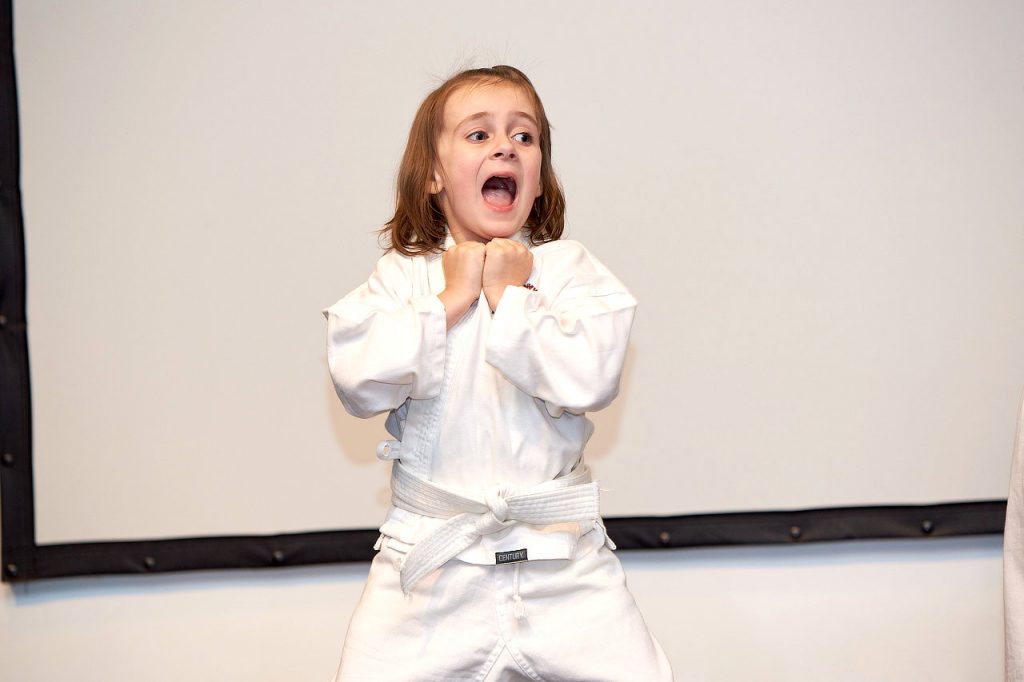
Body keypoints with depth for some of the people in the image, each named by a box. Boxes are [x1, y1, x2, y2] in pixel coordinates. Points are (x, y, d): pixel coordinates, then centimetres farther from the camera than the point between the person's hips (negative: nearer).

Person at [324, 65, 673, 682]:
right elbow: (357, 381, -12)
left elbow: (590, 377, -14)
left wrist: (511, 297, -10)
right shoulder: (402, 277, 3)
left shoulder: (567, 269, 2)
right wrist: (449, 302, -11)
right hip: (430, 562, 0)